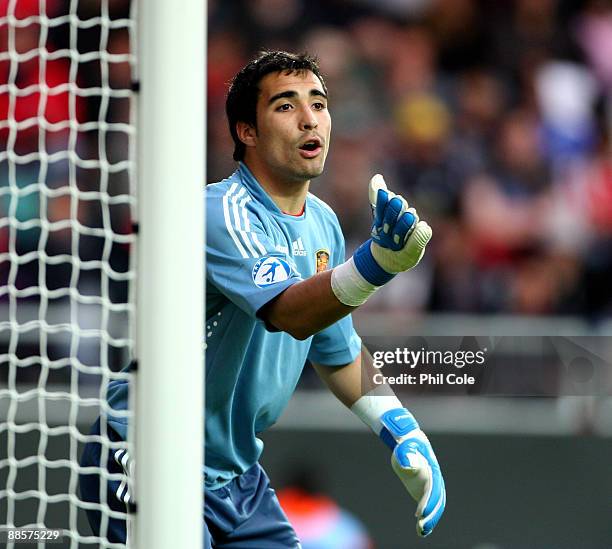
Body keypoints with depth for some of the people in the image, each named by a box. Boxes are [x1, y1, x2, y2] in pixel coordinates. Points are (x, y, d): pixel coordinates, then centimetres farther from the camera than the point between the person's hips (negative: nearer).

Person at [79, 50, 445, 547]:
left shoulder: (322, 223, 6)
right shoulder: (221, 213, -20)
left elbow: (337, 351, 19)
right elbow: (289, 311, -37)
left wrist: (404, 432, 7)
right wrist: (376, 261, -54)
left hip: (237, 474, 8)